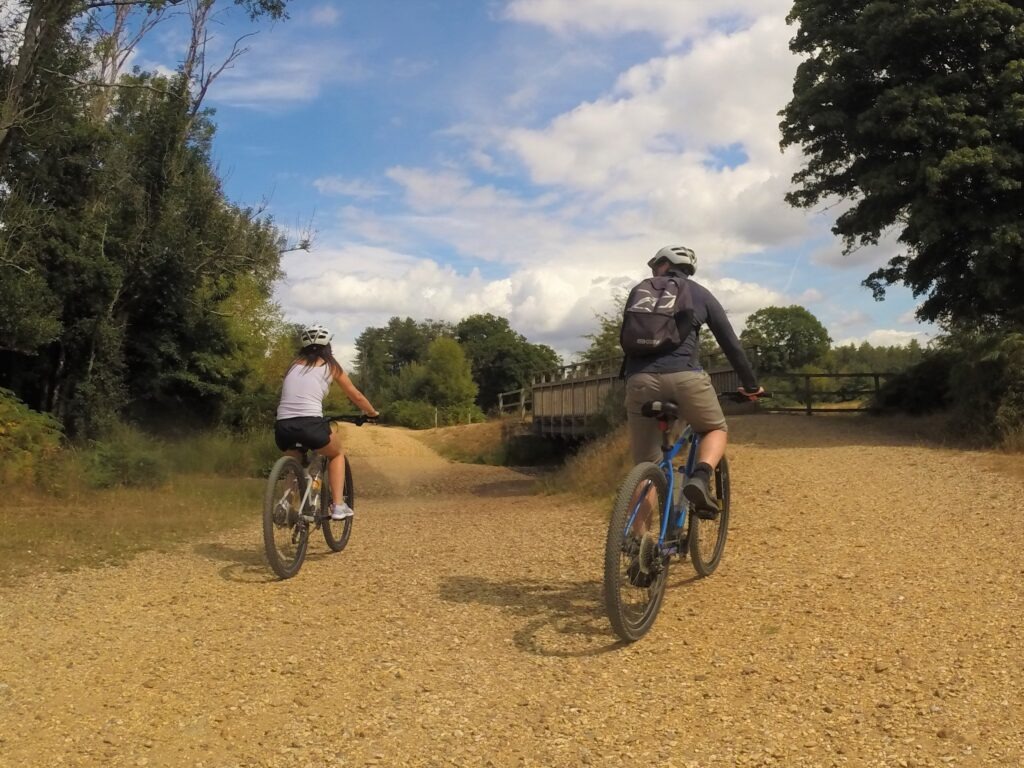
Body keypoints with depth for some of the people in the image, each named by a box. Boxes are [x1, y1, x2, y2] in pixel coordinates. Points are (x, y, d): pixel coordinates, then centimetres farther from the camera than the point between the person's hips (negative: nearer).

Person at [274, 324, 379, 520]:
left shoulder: (295, 364, 22)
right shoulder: (330, 366, 14)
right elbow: (356, 397, 22)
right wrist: (372, 413, 40)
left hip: (282, 427, 4)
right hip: (310, 425, -4)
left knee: (296, 461, 35)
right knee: (336, 452, 27)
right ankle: (338, 506, 15)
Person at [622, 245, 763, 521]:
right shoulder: (700, 294, 18)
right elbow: (730, 343, 19)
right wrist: (750, 384, 30)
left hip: (641, 379, 2)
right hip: (684, 376, -2)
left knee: (645, 466, 12)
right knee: (716, 429, 25)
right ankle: (700, 478, -6)